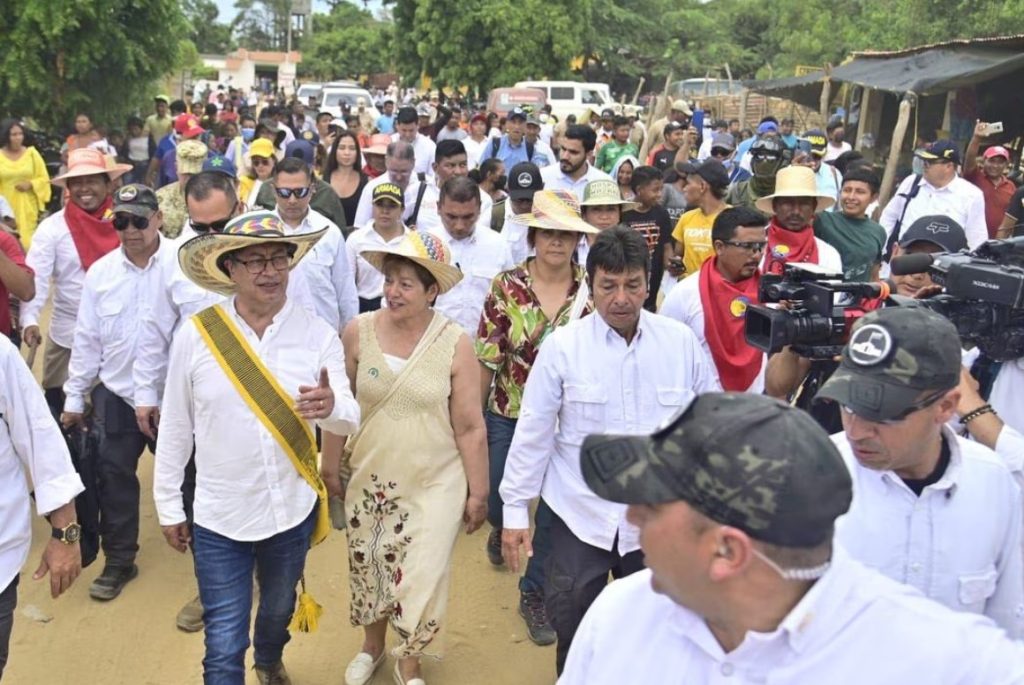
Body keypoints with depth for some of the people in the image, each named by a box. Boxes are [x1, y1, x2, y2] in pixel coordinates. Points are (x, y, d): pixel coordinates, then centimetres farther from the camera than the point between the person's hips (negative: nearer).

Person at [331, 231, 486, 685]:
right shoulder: (358, 332, -8)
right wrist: (330, 462, 10)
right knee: (368, 569, 18)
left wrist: (478, 492, -3)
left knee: (421, 578, 3)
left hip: (434, 485, -2)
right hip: (369, 479, 3)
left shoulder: (455, 345, -14)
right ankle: (371, 645, 48)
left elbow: (471, 427, -8)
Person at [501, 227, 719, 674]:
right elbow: (533, 433, -4)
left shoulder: (682, 342, -5)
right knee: (572, 629, 10)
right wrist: (515, 509, -3)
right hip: (580, 517, -1)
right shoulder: (561, 347, -9)